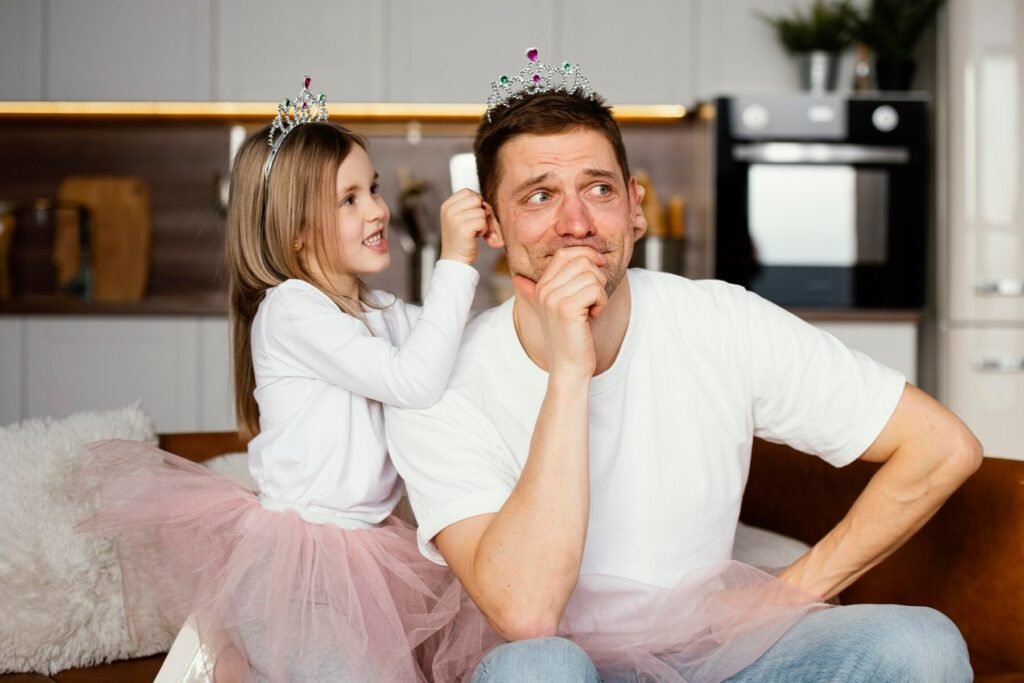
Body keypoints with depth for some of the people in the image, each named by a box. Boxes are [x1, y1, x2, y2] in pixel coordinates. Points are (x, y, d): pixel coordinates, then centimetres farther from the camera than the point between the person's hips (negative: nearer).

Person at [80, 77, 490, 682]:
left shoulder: (380, 313, 11)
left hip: (369, 540, 8)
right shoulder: (290, 309, -15)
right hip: (299, 556, -8)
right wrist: (454, 263, -22)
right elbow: (414, 381, -23)